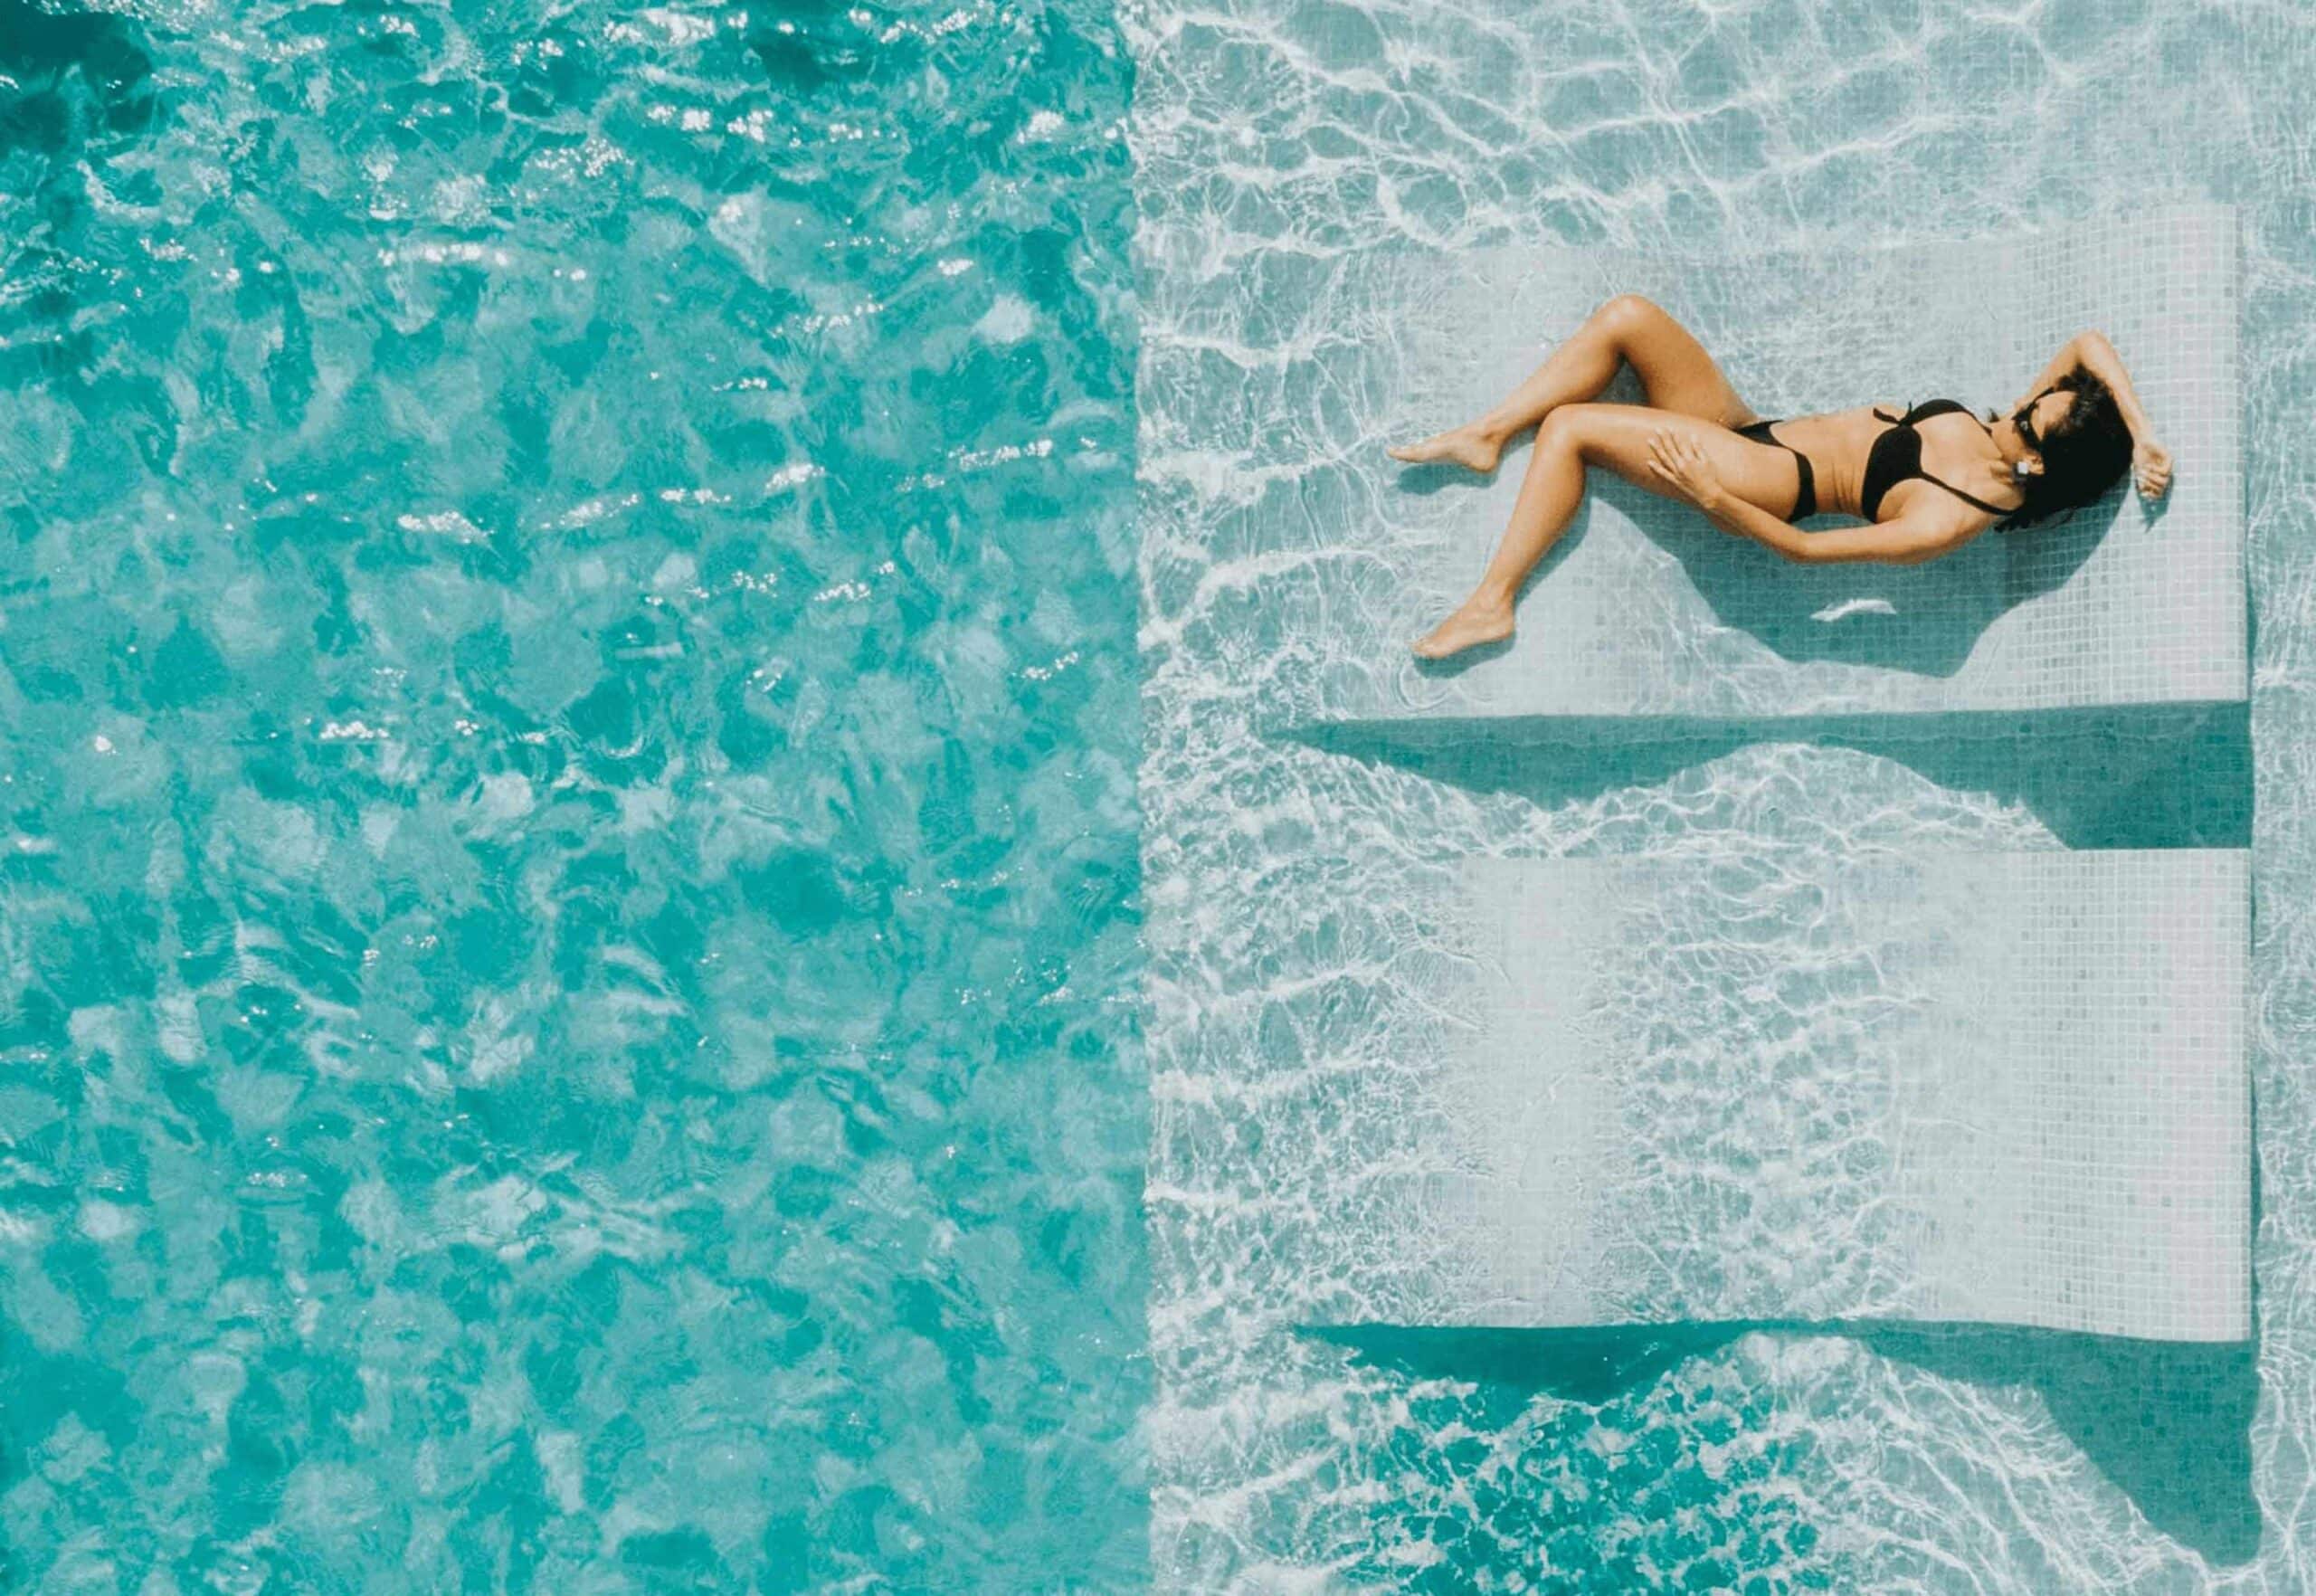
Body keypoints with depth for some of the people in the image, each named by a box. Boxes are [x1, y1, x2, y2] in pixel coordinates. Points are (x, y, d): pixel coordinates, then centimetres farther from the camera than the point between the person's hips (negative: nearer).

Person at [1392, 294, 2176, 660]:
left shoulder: (1949, 521, -26)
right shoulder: (1995, 435, -5)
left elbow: (1805, 549, -26)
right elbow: (2090, 342, 5)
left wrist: (1708, 496, -28)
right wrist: (2141, 433, -8)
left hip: (1770, 478, -9)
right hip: (1759, 430, 9)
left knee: (1568, 425, -21)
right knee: (1626, 315, -5)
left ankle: (1492, 603, -11)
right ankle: (1484, 436, 2)